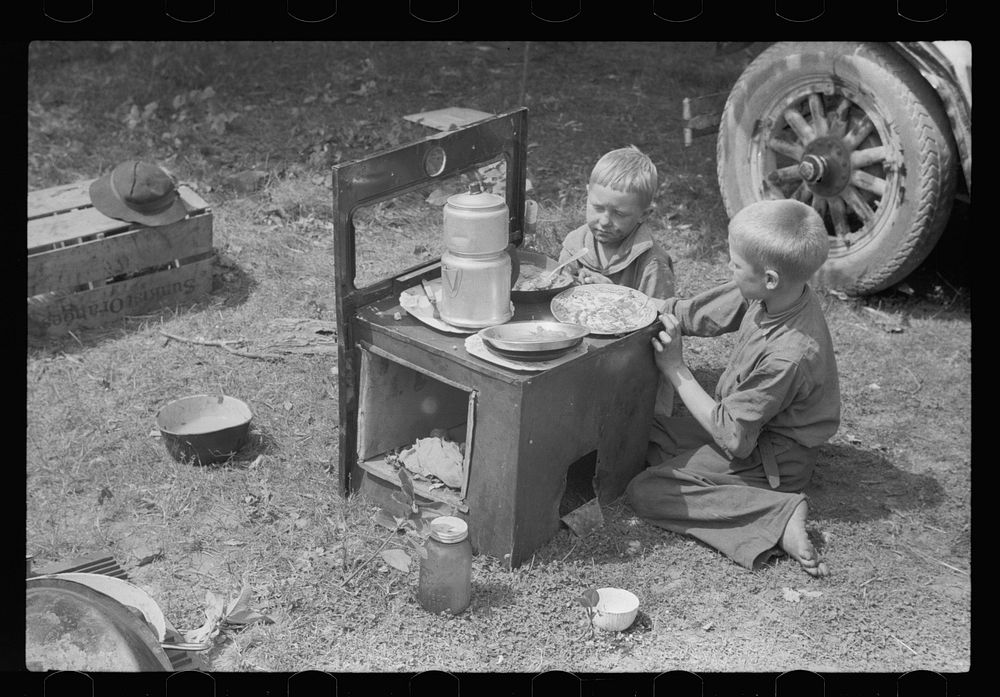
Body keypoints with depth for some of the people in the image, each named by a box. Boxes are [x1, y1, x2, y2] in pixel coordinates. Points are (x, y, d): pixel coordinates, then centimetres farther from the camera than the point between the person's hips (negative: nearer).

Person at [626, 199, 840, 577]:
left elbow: (731, 435, -25)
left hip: (772, 460, -9)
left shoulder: (788, 356, -34)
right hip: (746, 427, 9)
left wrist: (675, 369, -17)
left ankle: (778, 518, -17)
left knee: (645, 492, -15)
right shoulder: (773, 295, -12)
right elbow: (695, 312, 3)